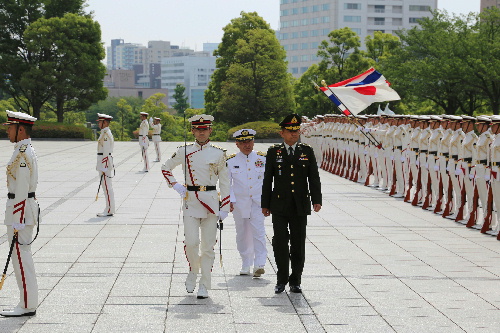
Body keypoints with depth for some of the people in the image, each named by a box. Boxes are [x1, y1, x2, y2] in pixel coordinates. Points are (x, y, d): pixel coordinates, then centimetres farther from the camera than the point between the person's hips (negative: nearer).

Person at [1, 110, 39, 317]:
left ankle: (27, 306, -1)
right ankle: (28, 302, 18)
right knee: (23, 257, 13)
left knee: (21, 257, -5)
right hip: (26, 207, 10)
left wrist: (17, 223, -20)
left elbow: (22, 191, -21)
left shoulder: (22, 154, -18)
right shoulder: (27, 151, 14)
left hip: (20, 210, -10)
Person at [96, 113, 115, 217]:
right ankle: (109, 209, 16)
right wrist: (100, 166, 23)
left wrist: (103, 167, -21)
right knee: (106, 186, 12)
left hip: (105, 162, -10)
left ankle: (109, 211, -5)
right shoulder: (105, 133, 15)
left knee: (107, 186, -7)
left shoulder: (106, 134, -16)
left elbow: (106, 151, -20)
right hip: (103, 161, 10)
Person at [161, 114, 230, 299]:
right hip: (190, 201, 0)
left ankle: (204, 285, 10)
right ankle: (193, 271, 19)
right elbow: (165, 168, 15)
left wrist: (224, 207, 0)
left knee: (208, 245, 2)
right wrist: (176, 185, 1)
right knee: (191, 242, -11)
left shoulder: (219, 153, 2)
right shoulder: (184, 151, 3)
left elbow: (224, 182, 5)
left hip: (211, 202, 0)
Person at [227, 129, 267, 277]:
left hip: (258, 202, -1)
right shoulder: (231, 161, 1)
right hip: (239, 203, 1)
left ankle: (259, 265, -14)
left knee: (258, 232, -12)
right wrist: (230, 200, -11)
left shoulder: (262, 158, 3)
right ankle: (245, 265, 17)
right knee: (242, 234, 7)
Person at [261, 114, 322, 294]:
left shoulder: (307, 152, 8)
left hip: (300, 206, 1)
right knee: (280, 242, -7)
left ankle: (295, 281, 12)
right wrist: (265, 204, 4)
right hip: (279, 206, -1)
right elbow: (267, 180, 7)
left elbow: (314, 178, 4)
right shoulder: (273, 152, 6)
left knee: (298, 244, 4)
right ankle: (282, 278, 6)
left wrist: (316, 200, -7)